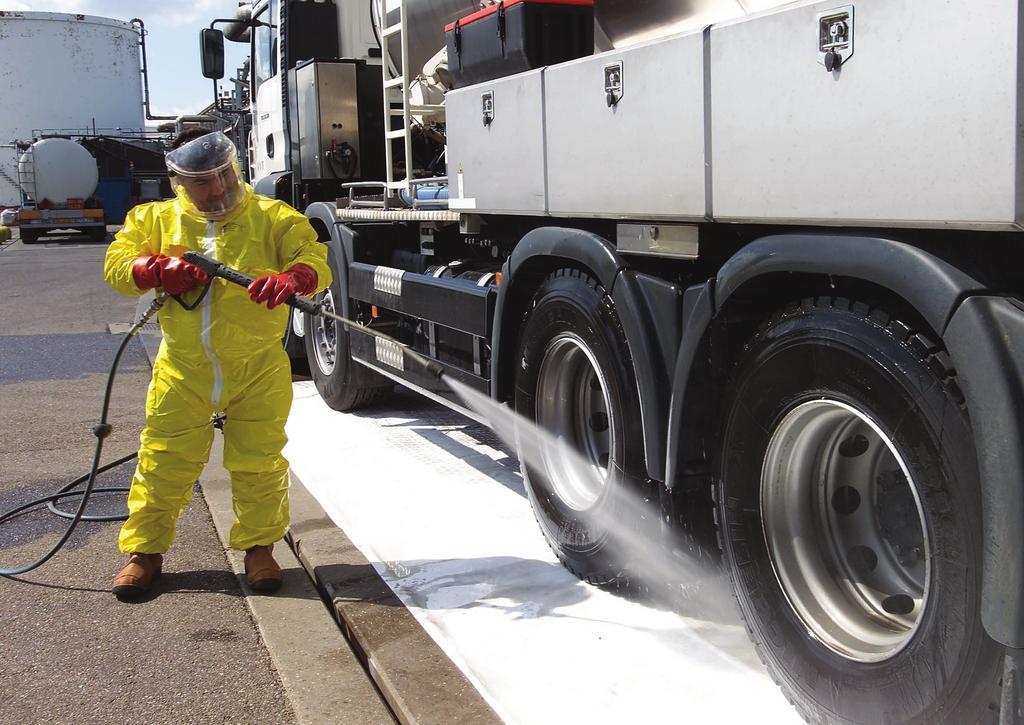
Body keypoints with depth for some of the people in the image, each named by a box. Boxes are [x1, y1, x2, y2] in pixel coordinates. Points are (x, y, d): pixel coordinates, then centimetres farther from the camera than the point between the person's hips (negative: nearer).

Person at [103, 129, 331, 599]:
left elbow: (315, 261, -9)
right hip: (183, 370, 2)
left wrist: (291, 278, -32)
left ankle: (258, 546, 24)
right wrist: (157, 270, -16)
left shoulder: (273, 218, 0)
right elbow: (115, 264, 5)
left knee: (259, 463, 5)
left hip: (258, 370, -1)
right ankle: (144, 551, 24)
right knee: (165, 462, 7)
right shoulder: (156, 220, 8)